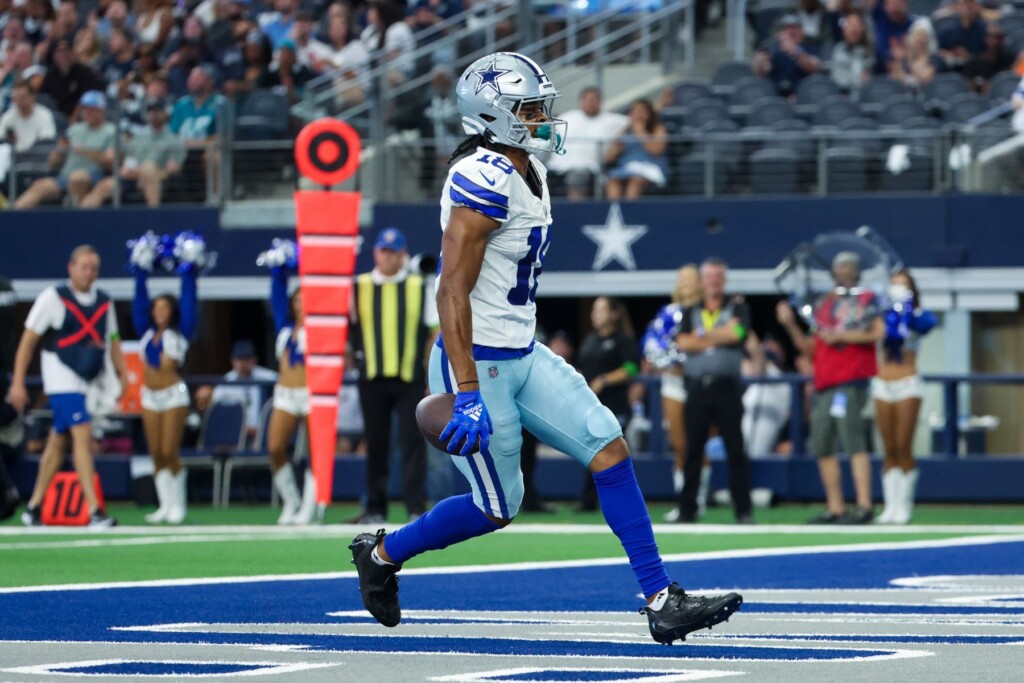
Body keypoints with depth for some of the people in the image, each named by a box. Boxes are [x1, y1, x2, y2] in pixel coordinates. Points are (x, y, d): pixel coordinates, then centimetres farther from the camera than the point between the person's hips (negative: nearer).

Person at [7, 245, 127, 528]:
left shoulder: (104, 302, 9)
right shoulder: (53, 297, -7)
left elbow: (113, 340, 18)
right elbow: (28, 341, -5)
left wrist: (122, 375, 4)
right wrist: (18, 383, -8)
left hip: (89, 382, 6)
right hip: (62, 379, -6)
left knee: (58, 442, 12)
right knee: (82, 436, -16)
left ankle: (34, 508, 21)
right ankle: (94, 512, -20)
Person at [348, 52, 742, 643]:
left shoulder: (528, 171, 9)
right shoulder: (485, 183, -22)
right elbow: (452, 292, -24)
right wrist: (468, 393, -27)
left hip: (522, 355, 9)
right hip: (477, 364, -9)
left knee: (609, 448, -1)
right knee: (498, 508, 2)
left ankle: (663, 601, -2)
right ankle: (382, 553, 26)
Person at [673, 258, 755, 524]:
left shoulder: (737, 307, 6)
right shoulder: (691, 312, 13)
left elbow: (736, 333, -13)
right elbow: (683, 342, -3)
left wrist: (701, 337, -3)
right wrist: (719, 338, -8)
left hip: (726, 388, -3)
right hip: (697, 389, 3)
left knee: (736, 450, -4)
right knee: (692, 450, 4)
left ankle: (744, 510, -2)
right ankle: (687, 510, 9)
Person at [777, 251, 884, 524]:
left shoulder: (866, 299, 5)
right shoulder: (823, 305, 21)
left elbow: (877, 332, -10)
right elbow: (811, 348, 22)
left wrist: (840, 336, -8)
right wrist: (791, 325, 10)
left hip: (851, 381, -7)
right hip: (824, 384, 7)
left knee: (853, 440, -16)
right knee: (822, 448, 5)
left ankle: (864, 506, -19)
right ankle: (836, 508, 10)